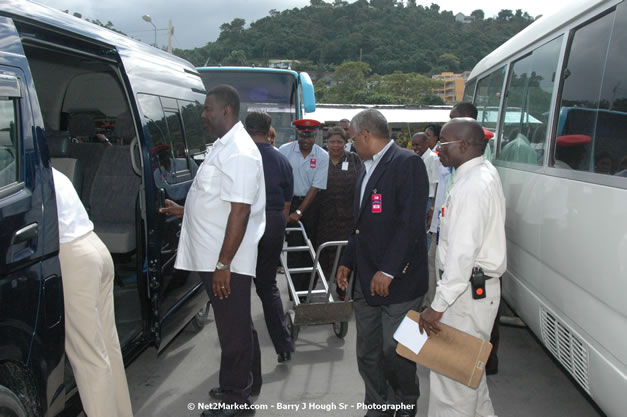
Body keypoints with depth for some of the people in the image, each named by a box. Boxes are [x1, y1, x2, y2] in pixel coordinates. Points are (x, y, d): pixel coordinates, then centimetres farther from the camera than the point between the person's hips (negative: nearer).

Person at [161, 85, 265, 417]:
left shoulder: (239, 152, -18)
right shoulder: (224, 146, 13)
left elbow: (240, 211, -24)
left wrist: (223, 264, -24)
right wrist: (184, 211, 22)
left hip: (227, 261, -10)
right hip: (215, 258, 10)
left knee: (233, 329, 5)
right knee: (237, 325, 21)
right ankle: (247, 382, 38)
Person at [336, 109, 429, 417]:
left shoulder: (407, 163, -10)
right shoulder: (367, 169, 18)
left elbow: (411, 222, -19)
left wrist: (388, 271, -21)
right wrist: (348, 262, 17)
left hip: (398, 280, -8)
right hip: (366, 280, 8)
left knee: (394, 351, 0)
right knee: (367, 354, 13)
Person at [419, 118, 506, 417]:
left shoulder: (470, 187, -22)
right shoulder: (485, 171, 11)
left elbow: (462, 253, -27)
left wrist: (439, 305, -24)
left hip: (468, 291, -11)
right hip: (481, 286, 11)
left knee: (452, 373, -1)